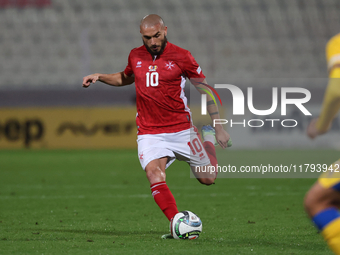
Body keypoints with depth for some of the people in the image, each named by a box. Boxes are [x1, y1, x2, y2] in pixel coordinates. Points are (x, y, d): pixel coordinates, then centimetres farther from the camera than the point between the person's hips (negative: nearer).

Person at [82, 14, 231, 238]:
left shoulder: (181, 57, -6)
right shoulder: (136, 56, 6)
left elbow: (205, 89, 1)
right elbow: (125, 78, 30)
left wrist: (219, 127, 0)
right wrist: (100, 77, 13)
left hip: (181, 130, -2)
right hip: (149, 133, 2)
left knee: (207, 179, 6)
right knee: (154, 174, -26)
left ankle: (208, 136, 35)